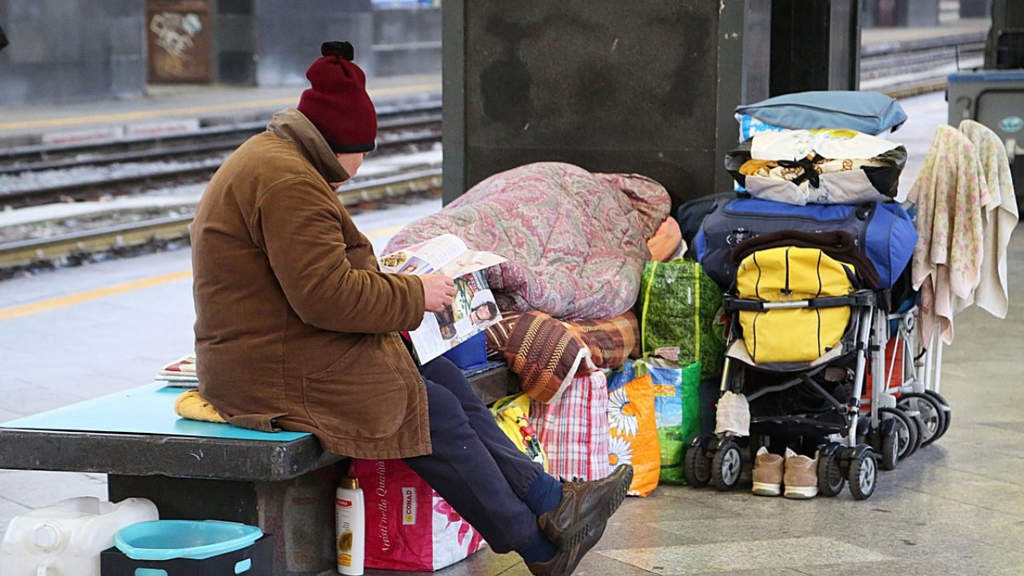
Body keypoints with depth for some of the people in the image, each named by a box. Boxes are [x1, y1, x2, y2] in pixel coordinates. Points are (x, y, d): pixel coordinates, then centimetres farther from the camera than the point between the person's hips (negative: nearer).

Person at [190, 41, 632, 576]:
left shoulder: (269, 158, 16)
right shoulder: (288, 182, -22)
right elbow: (327, 295, -26)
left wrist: (397, 291, 8)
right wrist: (414, 295, -13)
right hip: (282, 376, -11)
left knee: (446, 377, 6)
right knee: (438, 413, -6)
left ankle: (552, 501, 4)